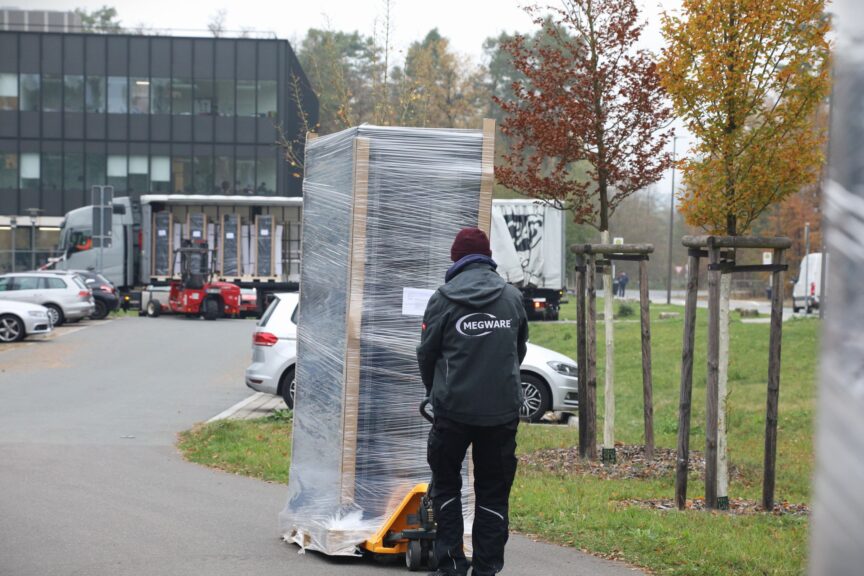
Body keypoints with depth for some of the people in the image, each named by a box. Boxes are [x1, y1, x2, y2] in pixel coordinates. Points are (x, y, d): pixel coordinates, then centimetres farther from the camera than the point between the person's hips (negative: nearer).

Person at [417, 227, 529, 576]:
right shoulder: (512, 297, 4)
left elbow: (427, 354, 3)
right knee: (494, 492, 10)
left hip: (454, 407, -2)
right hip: (503, 410, 2)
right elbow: (520, 350, 13)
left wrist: (435, 391, 21)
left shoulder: (444, 298, -5)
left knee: (446, 484, 13)